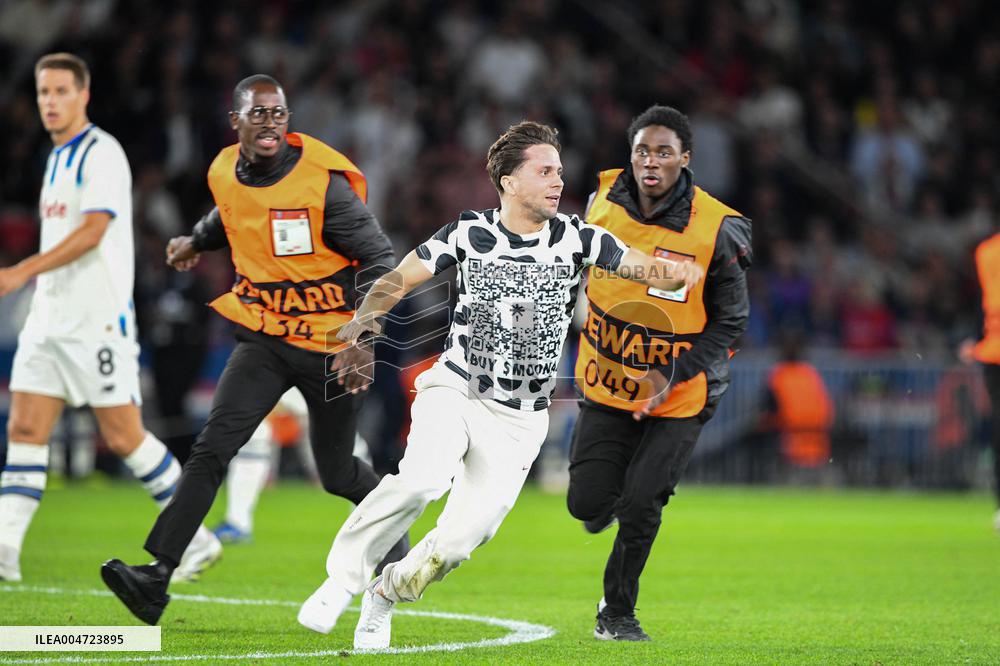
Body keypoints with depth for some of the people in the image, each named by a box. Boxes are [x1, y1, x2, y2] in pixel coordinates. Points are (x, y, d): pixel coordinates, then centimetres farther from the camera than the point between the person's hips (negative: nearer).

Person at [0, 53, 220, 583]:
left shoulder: (101, 154, -11)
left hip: (98, 321, -8)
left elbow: (92, 231, -22)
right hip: (50, 317, 8)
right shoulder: (58, 158, 17)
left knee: (123, 437, -4)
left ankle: (196, 538, 9)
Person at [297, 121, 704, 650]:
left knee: (464, 537, -10)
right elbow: (399, 279, 3)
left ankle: (386, 595, 19)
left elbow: (648, 269, -8)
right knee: (424, 478, -31)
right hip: (454, 390, -2)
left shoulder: (575, 238, -2)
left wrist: (683, 273, -31)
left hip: (519, 420, 2)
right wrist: (364, 321, -16)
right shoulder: (469, 234, -3)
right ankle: (343, 578, -13)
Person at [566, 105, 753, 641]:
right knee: (587, 503, -2)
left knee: (639, 508, -8)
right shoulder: (604, 200, -8)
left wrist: (672, 380, -18)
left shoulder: (716, 230, -18)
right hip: (607, 383, 3)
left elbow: (730, 321, -9)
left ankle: (618, 610, 15)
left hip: (678, 397, -3)